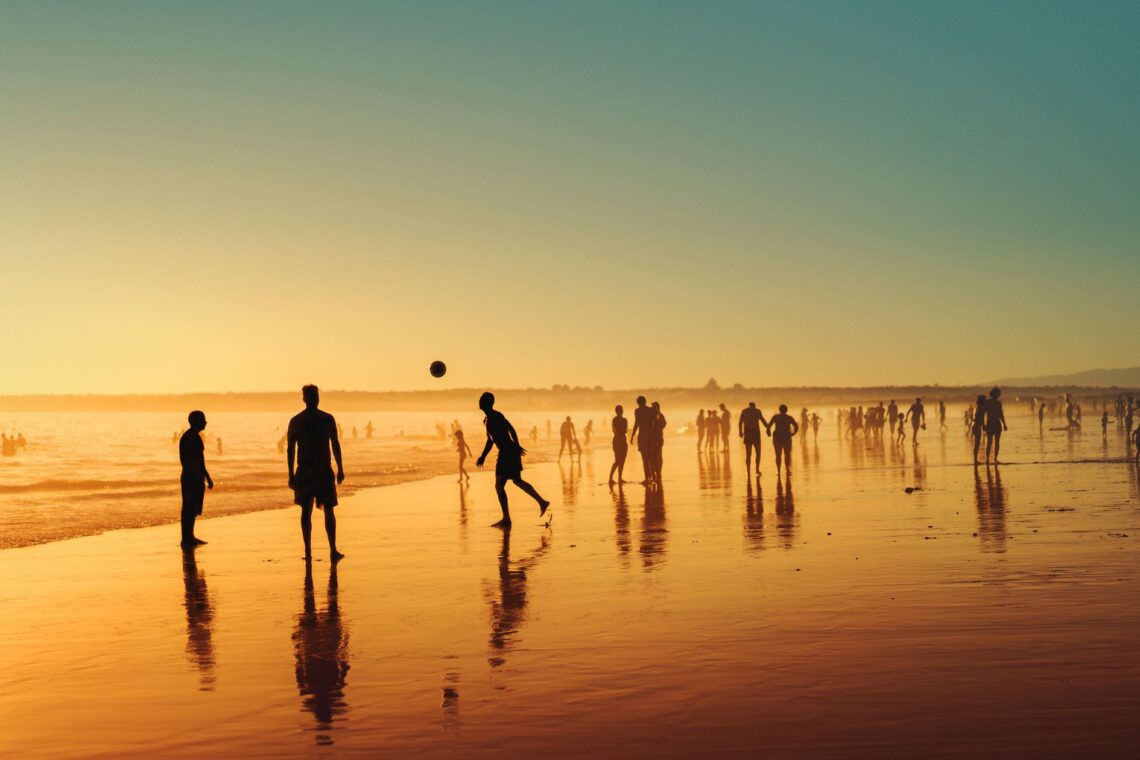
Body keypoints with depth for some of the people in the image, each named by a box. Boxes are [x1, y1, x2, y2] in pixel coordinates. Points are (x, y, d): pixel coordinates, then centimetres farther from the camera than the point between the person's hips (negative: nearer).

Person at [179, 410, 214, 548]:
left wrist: (207, 477, 25)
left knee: (193, 509, 15)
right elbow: (188, 462, -21)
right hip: (191, 478, -10)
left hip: (197, 478, 10)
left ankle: (190, 537, 23)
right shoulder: (188, 438, -16)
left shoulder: (196, 437, 14)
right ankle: (187, 540, -2)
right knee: (188, 509, -5)